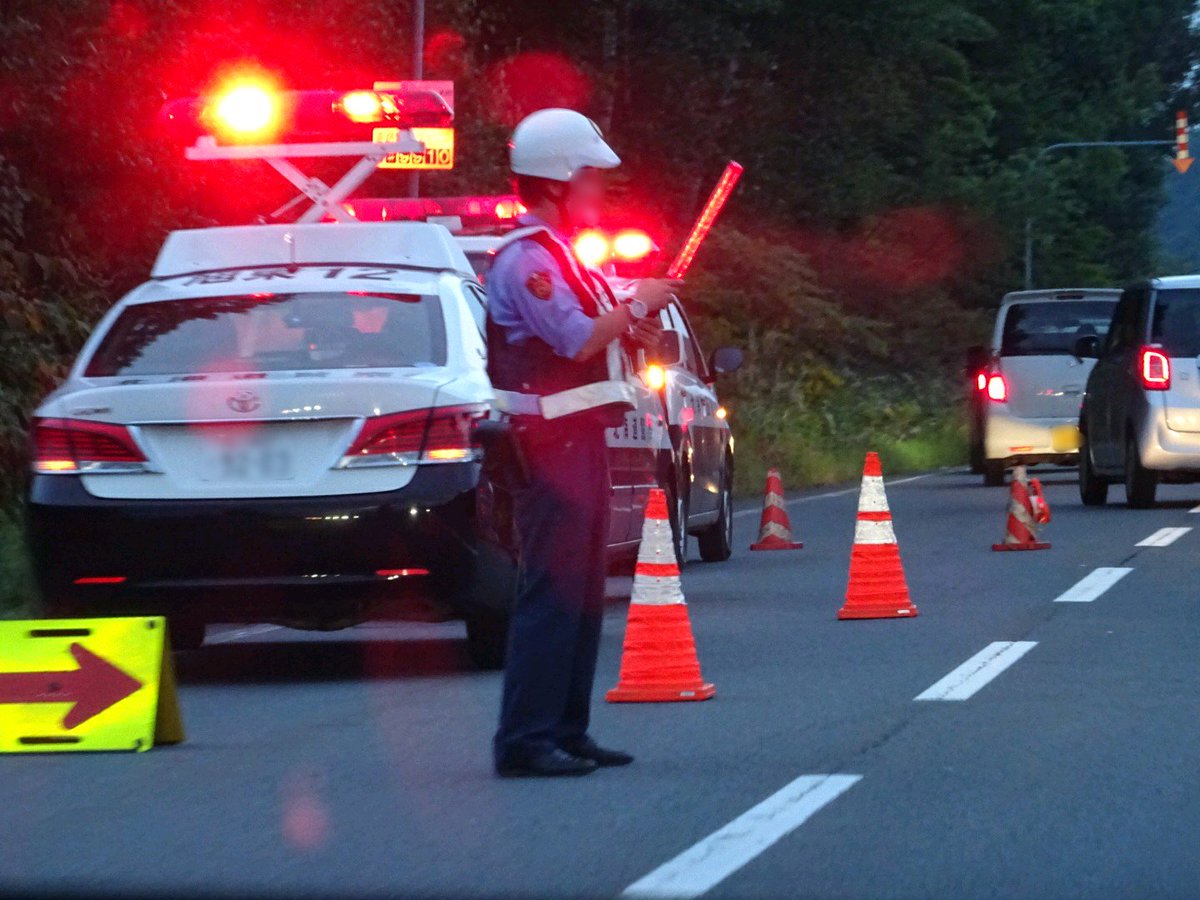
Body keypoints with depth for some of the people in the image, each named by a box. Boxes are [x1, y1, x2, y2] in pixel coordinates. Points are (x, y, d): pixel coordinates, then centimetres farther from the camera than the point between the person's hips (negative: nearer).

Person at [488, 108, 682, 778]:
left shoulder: (560, 253, 19)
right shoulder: (526, 258, -13)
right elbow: (576, 339, -23)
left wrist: (631, 323, 10)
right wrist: (638, 305, -10)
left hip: (580, 438, 11)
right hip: (551, 441, -11)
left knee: (582, 593, 11)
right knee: (551, 592, -12)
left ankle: (567, 731, 16)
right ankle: (526, 740, -13)